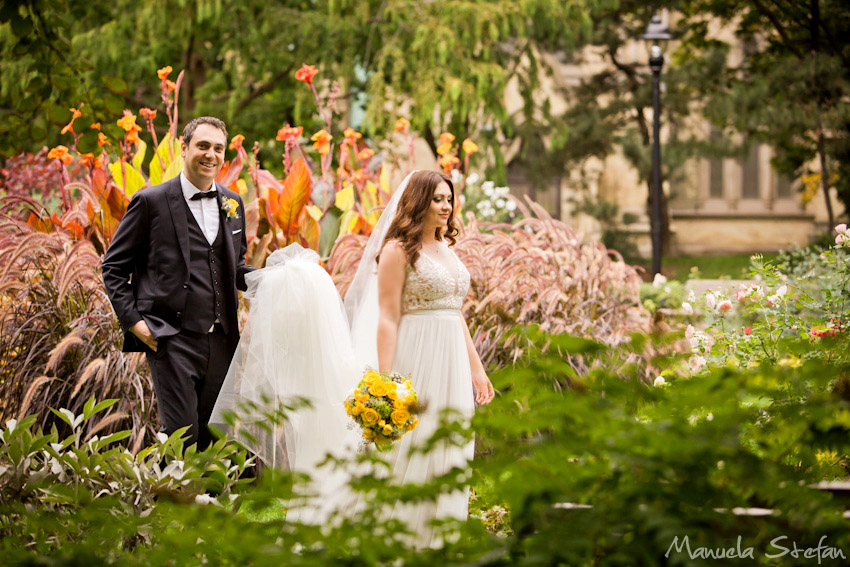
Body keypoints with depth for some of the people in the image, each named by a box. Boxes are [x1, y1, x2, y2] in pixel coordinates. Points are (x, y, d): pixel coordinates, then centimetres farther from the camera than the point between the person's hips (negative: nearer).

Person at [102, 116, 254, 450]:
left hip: (220, 342, 5)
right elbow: (114, 267, 2)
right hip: (172, 340, -5)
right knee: (181, 434, -10)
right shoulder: (151, 202, -1)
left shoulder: (232, 204, 15)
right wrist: (133, 320, -9)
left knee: (209, 434, 8)